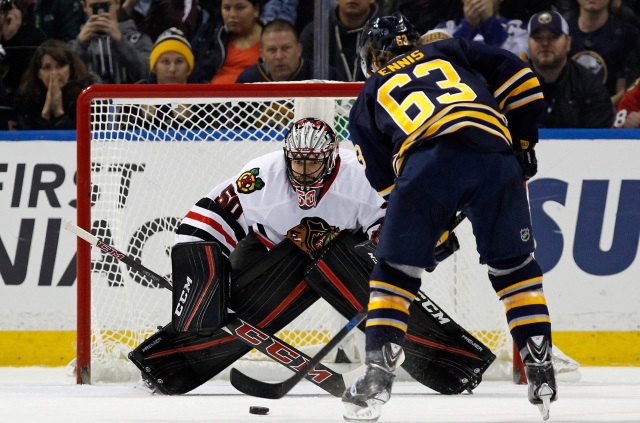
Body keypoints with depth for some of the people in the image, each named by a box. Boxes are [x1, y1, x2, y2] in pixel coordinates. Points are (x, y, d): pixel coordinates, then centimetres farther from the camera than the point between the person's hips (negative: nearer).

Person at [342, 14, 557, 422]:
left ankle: (378, 377, 5)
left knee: (395, 272, 14)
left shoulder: (369, 99, 32)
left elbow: (386, 180, 26)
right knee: (515, 265, 19)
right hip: (495, 153, 2)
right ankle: (541, 371, 15)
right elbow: (518, 79, 20)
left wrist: (432, 232, 33)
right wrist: (523, 142, 28)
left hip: (427, 162, -2)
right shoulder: (452, 51, 34)